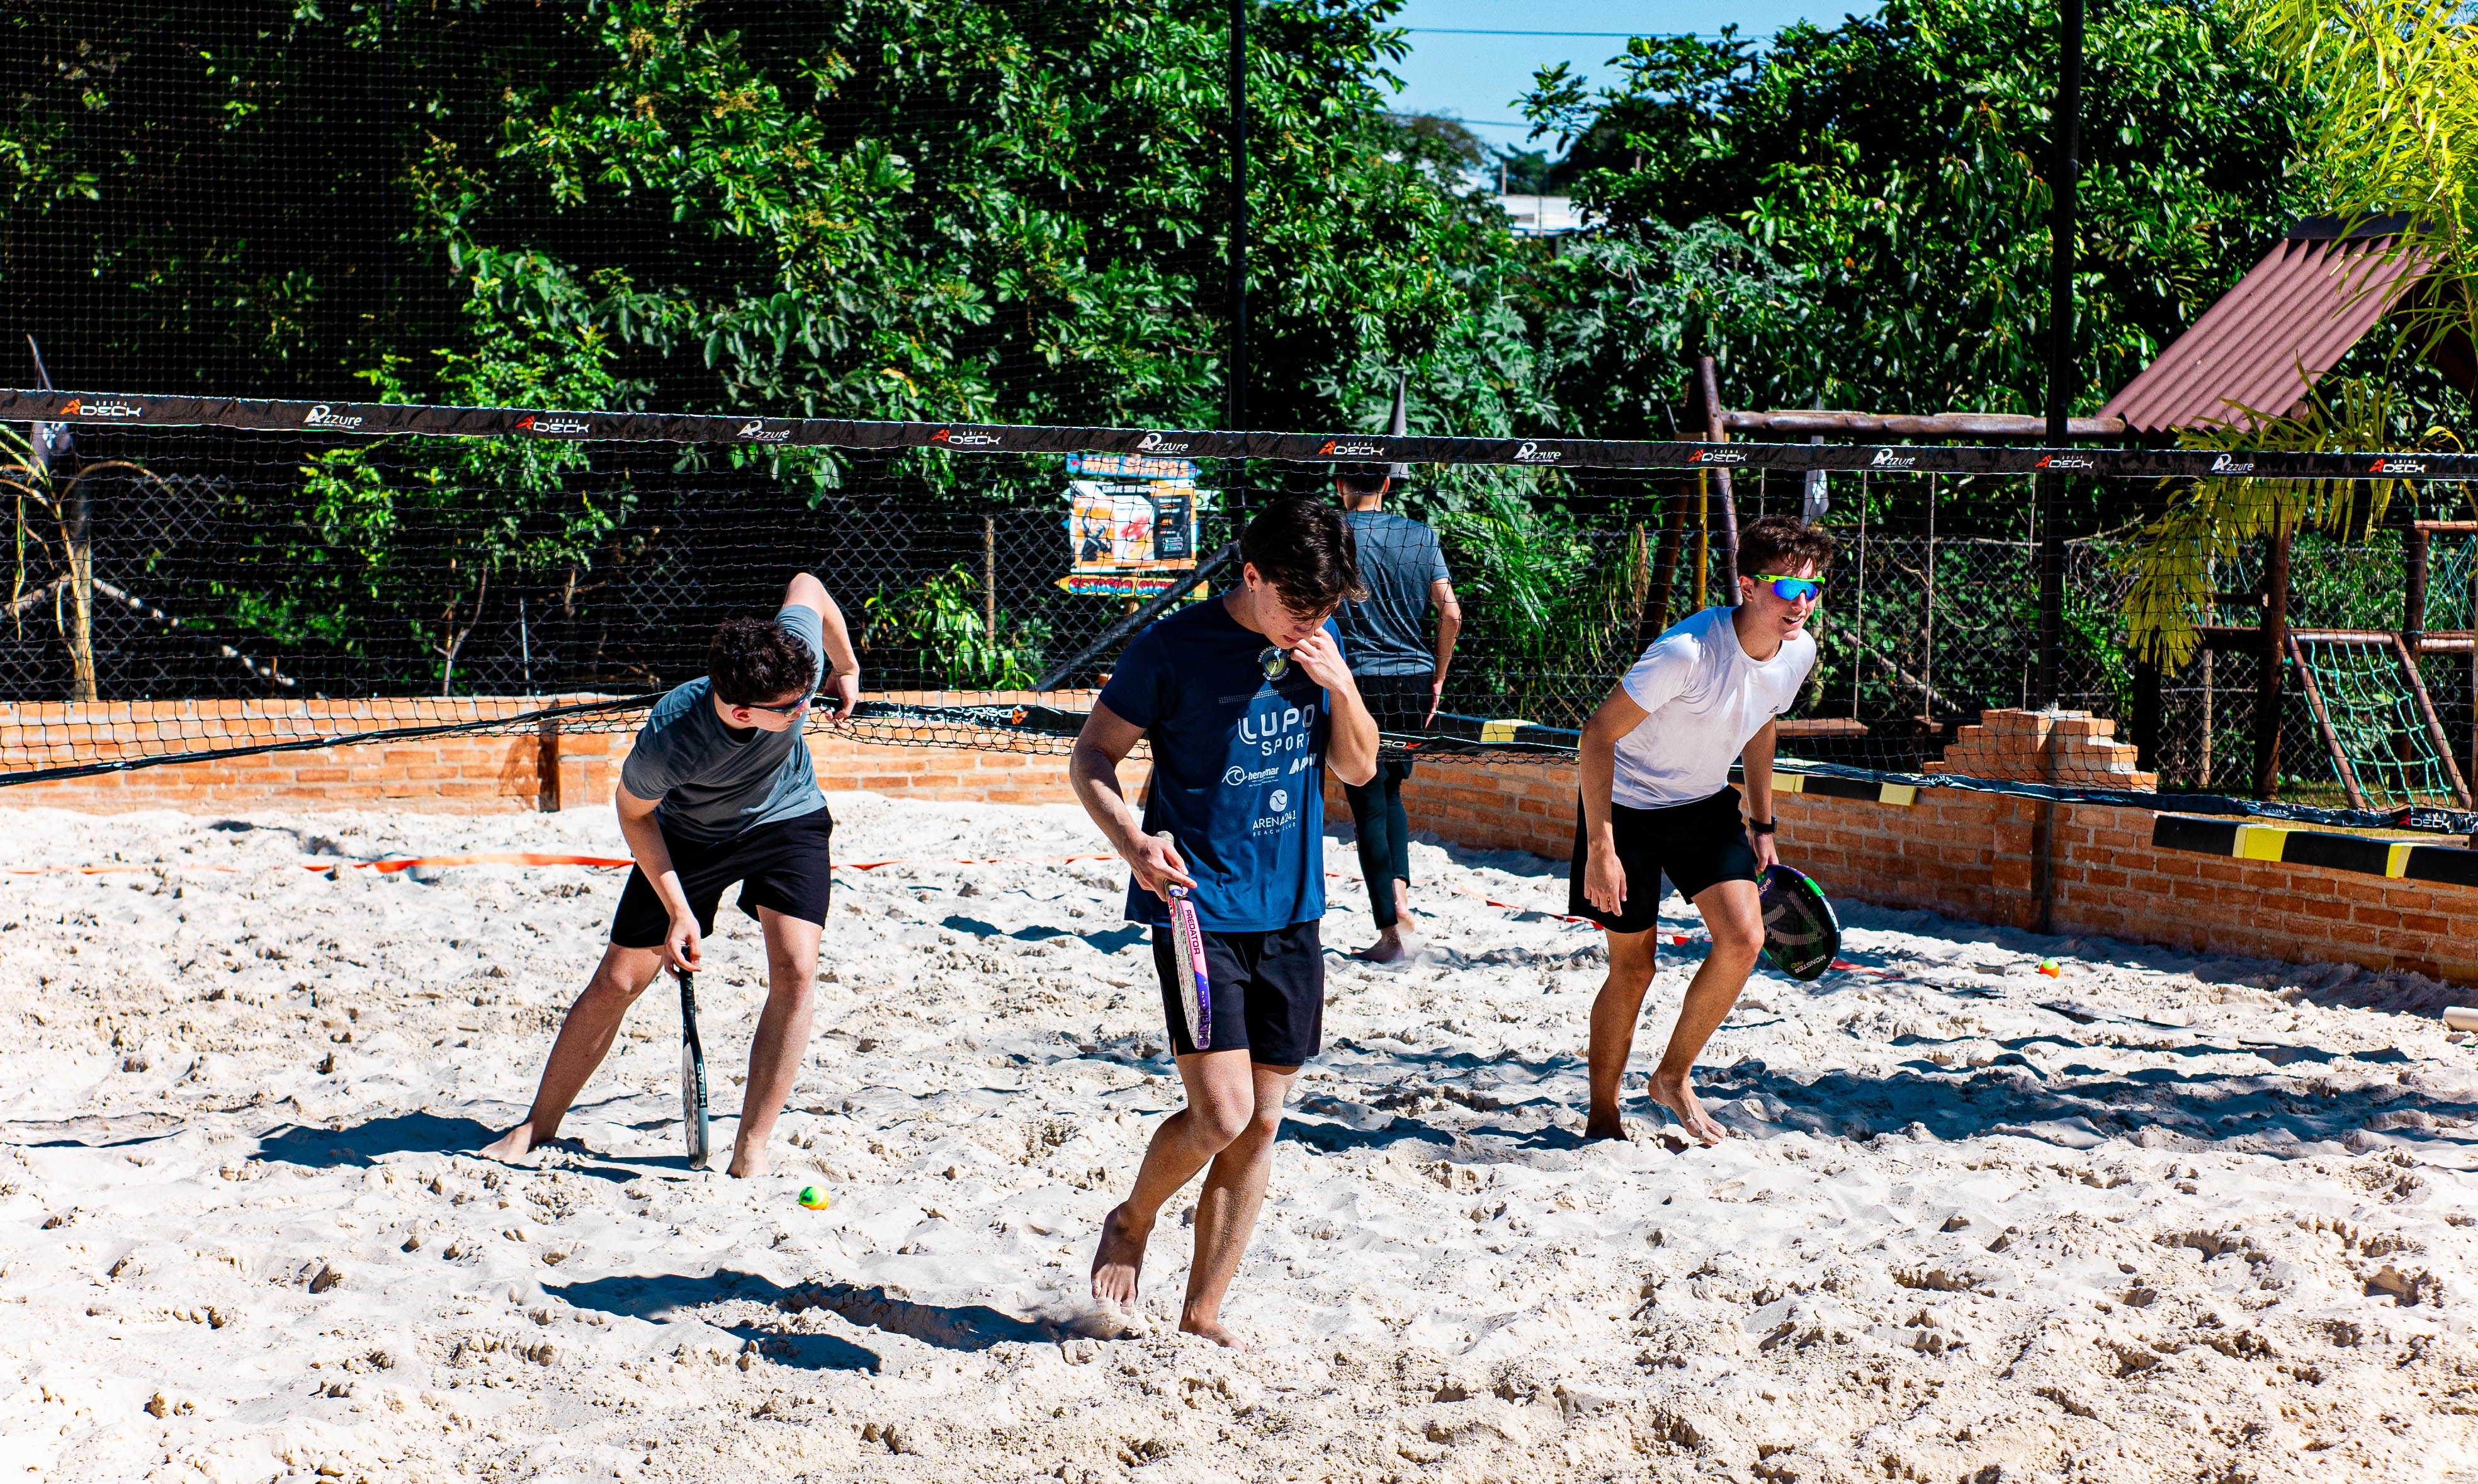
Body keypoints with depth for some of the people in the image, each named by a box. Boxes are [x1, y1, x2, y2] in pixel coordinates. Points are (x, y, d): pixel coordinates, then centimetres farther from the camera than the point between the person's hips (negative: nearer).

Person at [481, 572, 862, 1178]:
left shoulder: (797, 664, -35)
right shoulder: (667, 741, -39)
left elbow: (806, 586, -11)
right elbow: (634, 812, -16)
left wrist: (848, 669, 5)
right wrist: (679, 910, -17)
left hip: (788, 817, 2)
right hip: (689, 833, -1)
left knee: (794, 970, -19)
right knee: (617, 981, 2)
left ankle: (751, 1151, -9)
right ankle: (537, 1128, 23)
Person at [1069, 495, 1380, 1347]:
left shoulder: (1319, 643, 6)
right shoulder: (1174, 648, -9)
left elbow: (1359, 768, 12)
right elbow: (1092, 757, -4)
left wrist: (1341, 687, -7)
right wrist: (1133, 842, -22)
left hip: (1290, 915, 5)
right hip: (1198, 908, -5)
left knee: (1260, 1127, 6)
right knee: (1220, 1116, -13)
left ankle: (1202, 1317, 17)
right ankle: (1132, 1222, 18)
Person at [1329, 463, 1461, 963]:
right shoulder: (1421, 537, 5)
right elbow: (1451, 613, 0)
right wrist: (1437, 678, 9)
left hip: (1359, 679, -3)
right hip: (1414, 678, 3)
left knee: (1368, 802, 2)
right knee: (1390, 791, 23)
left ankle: (1389, 932, 1)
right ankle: (1400, 888, 2)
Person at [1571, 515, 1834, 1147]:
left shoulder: (1799, 652, -10)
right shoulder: (1687, 651, -32)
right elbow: (1598, 735, -26)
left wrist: (1762, 826, 15)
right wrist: (1600, 848, -27)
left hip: (1706, 807, 6)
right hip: (1629, 806, -6)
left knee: (1744, 937, -12)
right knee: (1632, 967, -1)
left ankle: (1673, 1077, 9)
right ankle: (1602, 1115, 19)